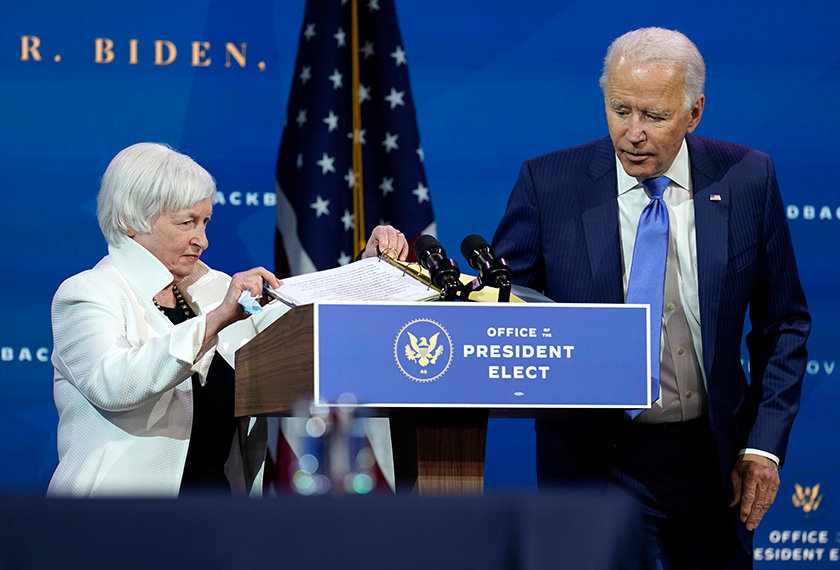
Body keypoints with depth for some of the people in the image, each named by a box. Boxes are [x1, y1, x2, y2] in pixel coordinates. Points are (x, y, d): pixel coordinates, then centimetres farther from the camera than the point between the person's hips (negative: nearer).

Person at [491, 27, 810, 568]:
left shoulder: (746, 178, -2)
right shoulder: (549, 184, -6)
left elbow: (783, 324, 6)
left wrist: (764, 444, -2)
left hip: (714, 460, 2)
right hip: (598, 462, -2)